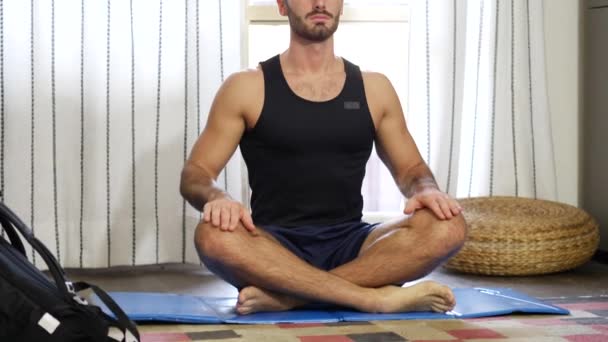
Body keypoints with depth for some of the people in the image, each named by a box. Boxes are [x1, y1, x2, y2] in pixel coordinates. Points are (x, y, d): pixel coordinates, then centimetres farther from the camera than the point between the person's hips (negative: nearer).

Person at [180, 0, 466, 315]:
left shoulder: (373, 89, 12)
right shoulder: (246, 88, 4)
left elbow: (410, 167, 18)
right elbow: (193, 174, 2)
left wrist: (426, 190, -8)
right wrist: (217, 197, -24)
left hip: (350, 248, 2)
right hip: (275, 249, -2)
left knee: (447, 227, -26)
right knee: (213, 236, -36)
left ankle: (286, 296, -28)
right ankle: (378, 297, -31)